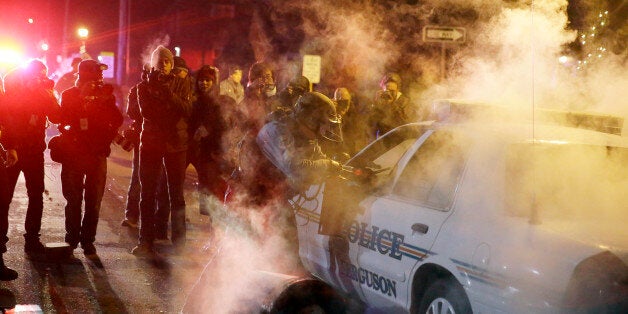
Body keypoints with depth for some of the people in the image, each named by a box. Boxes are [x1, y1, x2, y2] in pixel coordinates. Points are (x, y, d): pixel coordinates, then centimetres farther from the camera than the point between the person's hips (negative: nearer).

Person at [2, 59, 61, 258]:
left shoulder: (43, 95, 7)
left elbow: (56, 117, -4)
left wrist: (49, 94, -11)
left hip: (34, 151, 3)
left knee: (36, 196, 4)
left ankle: (32, 239, 12)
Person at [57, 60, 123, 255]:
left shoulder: (105, 94, 8)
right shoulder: (69, 95, 4)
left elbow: (117, 121, -3)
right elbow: (64, 121, -9)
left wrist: (106, 103, -17)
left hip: (97, 153, 1)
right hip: (73, 152, -1)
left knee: (94, 199, 1)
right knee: (73, 198, 3)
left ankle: (88, 240, 10)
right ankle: (72, 237, 17)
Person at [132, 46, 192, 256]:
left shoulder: (181, 85, 7)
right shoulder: (145, 86, 8)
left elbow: (188, 110, -7)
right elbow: (145, 111, -8)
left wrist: (170, 95, -18)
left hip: (176, 143, -1)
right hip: (150, 142, 1)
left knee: (176, 193, 2)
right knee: (147, 193, 0)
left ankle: (179, 242, 8)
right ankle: (145, 241, 4)